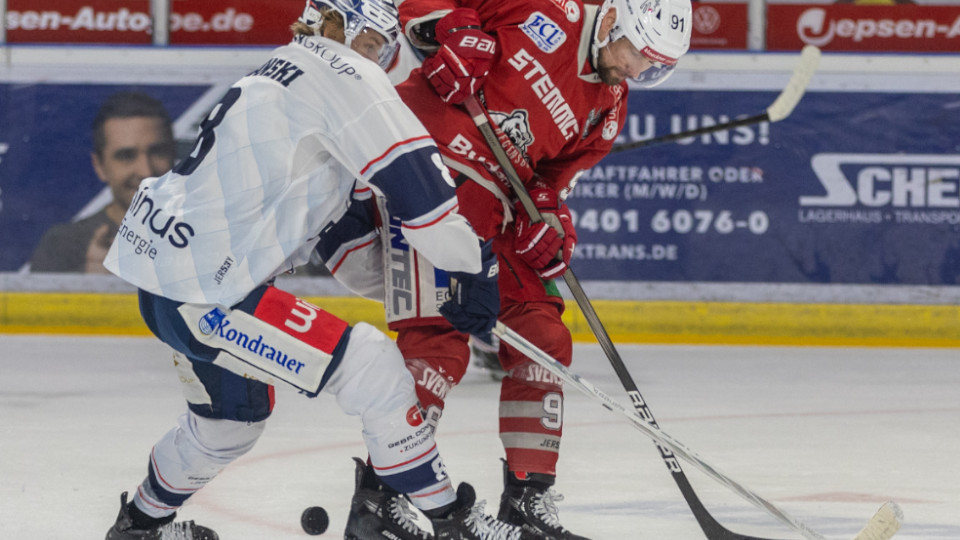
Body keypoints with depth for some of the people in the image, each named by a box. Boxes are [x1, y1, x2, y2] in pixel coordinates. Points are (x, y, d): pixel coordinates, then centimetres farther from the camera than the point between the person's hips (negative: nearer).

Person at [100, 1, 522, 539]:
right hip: (205, 292, -11)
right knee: (372, 367, -9)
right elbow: (413, 175, -13)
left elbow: (336, 226, 25)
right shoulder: (336, 72, -8)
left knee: (236, 415, 32)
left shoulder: (278, 77, 22)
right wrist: (477, 268, -7)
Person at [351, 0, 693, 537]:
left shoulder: (605, 110, 12)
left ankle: (529, 496, 19)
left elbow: (553, 177, 10)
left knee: (542, 339, 7)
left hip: (496, 206, 8)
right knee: (439, 338, -17)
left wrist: (549, 219, -9)